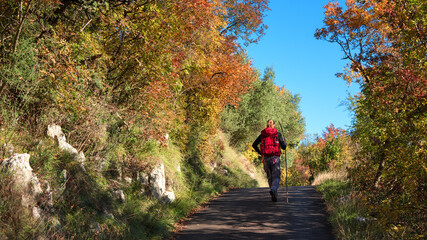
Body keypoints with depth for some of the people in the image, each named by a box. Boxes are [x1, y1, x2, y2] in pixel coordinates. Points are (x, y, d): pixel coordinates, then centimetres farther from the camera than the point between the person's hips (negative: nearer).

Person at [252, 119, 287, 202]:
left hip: (266, 158, 3)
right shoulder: (277, 134, 2)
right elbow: (284, 147, 0)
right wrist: (284, 142, 22)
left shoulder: (262, 134, 8)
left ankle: (274, 195, 16)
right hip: (275, 157, -3)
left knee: (270, 177, 14)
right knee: (276, 176, -4)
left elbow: (254, 145, 5)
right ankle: (273, 190, -33)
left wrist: (260, 152, 16)